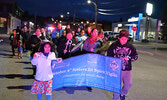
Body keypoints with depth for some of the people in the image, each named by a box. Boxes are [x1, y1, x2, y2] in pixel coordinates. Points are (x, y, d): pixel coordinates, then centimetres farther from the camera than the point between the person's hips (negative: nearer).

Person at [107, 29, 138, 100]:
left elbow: (136, 56, 6)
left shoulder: (130, 46, 2)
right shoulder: (113, 45, -3)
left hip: (127, 69, 2)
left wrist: (129, 58, -13)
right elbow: (109, 56, 4)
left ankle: (122, 94, 34)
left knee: (128, 84, 4)